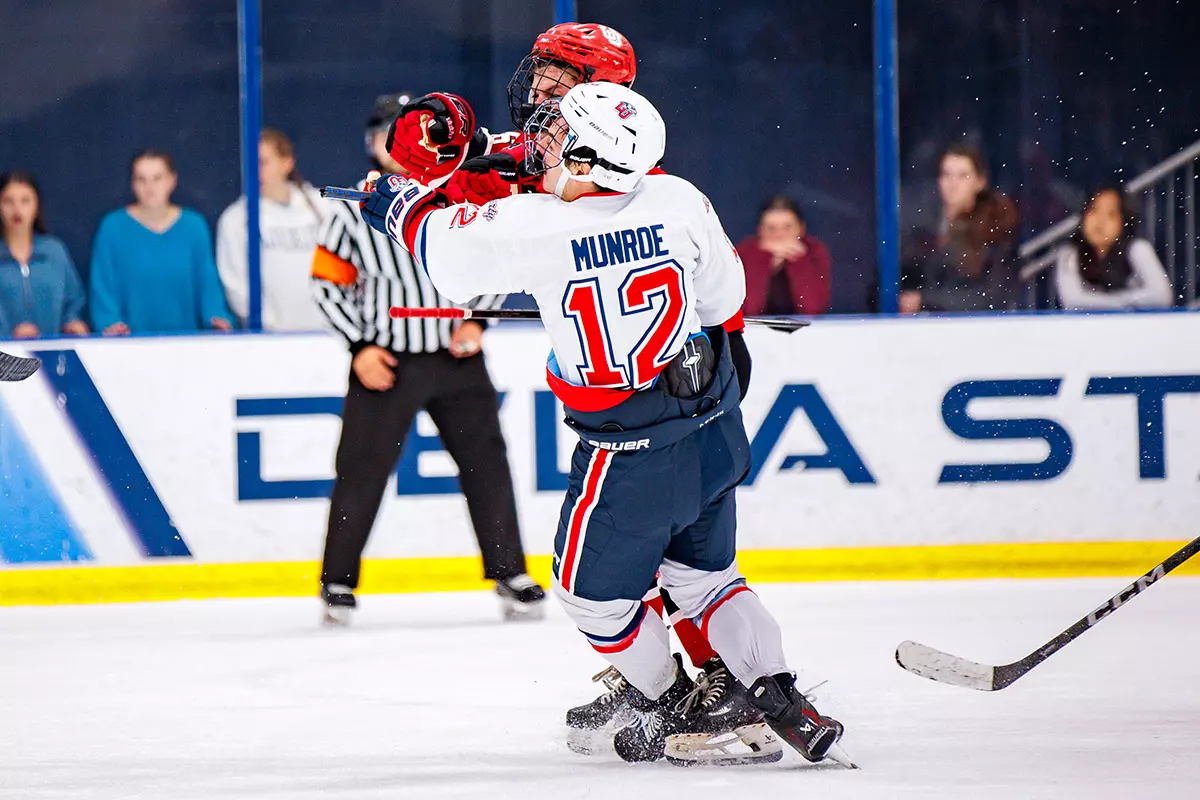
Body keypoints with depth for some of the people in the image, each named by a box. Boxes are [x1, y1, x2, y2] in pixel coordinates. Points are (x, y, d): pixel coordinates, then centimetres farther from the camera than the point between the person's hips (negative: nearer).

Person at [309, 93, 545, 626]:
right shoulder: (353, 211, -2)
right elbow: (329, 283, 2)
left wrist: (477, 321, -2)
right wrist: (359, 347, -7)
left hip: (457, 360, 2)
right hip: (385, 363, -2)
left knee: (486, 462, 3)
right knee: (361, 472, -2)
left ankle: (509, 574, 12)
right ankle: (338, 582, 10)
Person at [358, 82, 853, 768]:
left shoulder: (532, 226, -22)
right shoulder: (679, 199, -10)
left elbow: (442, 247, -4)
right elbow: (725, 297, 5)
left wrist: (401, 200, 18)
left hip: (632, 454, -5)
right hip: (719, 432, 5)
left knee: (593, 589, 19)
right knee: (702, 577, 23)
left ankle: (674, 710, 32)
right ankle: (781, 701, 14)